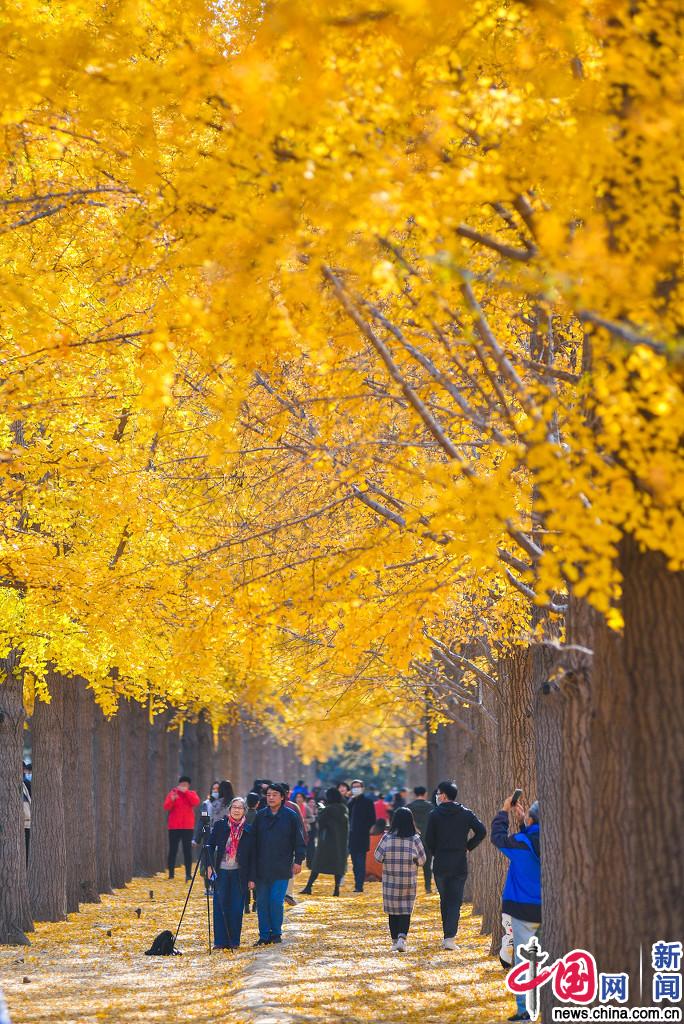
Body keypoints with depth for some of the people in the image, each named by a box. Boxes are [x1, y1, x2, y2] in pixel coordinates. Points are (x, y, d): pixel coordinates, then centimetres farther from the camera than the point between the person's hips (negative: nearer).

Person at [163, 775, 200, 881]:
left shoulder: (191, 794, 8)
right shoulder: (172, 793, 6)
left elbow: (196, 802, -13)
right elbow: (166, 807, -6)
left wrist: (185, 792, -19)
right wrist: (172, 800, -25)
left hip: (187, 827, 0)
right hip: (174, 827, 0)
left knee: (187, 850, -2)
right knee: (173, 850, 3)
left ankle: (188, 874, -3)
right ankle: (171, 874, 7)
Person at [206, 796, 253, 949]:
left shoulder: (248, 830, 3)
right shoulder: (220, 825, 3)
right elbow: (210, 845, 5)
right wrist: (210, 865, -6)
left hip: (239, 873, 0)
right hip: (221, 871, 0)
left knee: (236, 908, 2)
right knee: (220, 906, 1)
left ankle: (234, 941, 9)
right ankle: (220, 941, 6)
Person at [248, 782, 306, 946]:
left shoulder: (291, 816, 0)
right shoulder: (260, 816, 7)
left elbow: (299, 840, 3)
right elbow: (253, 843, 9)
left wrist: (298, 860, -8)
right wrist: (251, 873, 7)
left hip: (281, 869, -3)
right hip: (261, 868, 3)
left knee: (276, 901, -8)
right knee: (262, 902, 3)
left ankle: (276, 933, 8)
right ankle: (264, 935, 11)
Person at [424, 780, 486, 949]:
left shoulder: (435, 814, -4)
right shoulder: (466, 813, 1)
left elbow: (428, 839, -5)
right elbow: (481, 831, -7)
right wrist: (468, 846, 4)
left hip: (440, 864, 0)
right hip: (460, 864, 0)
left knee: (445, 900, 14)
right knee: (455, 901, 1)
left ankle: (447, 936, 15)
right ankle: (450, 937, -12)